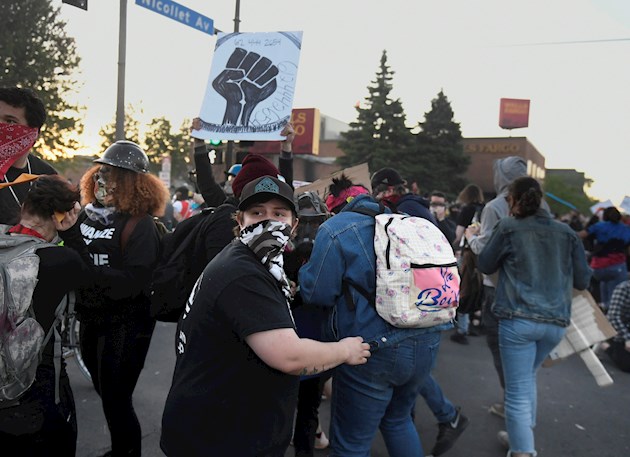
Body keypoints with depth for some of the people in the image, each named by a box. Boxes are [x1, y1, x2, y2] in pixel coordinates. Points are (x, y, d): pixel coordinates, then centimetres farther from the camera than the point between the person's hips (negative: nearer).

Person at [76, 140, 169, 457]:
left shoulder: (139, 224, -16)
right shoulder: (87, 214, 4)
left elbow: (134, 281, -25)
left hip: (126, 325, -7)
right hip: (92, 320, 8)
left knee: (116, 399, 1)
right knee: (105, 393, 22)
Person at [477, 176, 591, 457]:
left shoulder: (508, 228, -2)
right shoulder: (566, 232, 6)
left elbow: (485, 266, 9)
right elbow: (583, 281, 10)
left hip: (519, 319, -4)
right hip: (557, 322, 5)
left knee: (518, 390, 2)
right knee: (527, 377, 25)